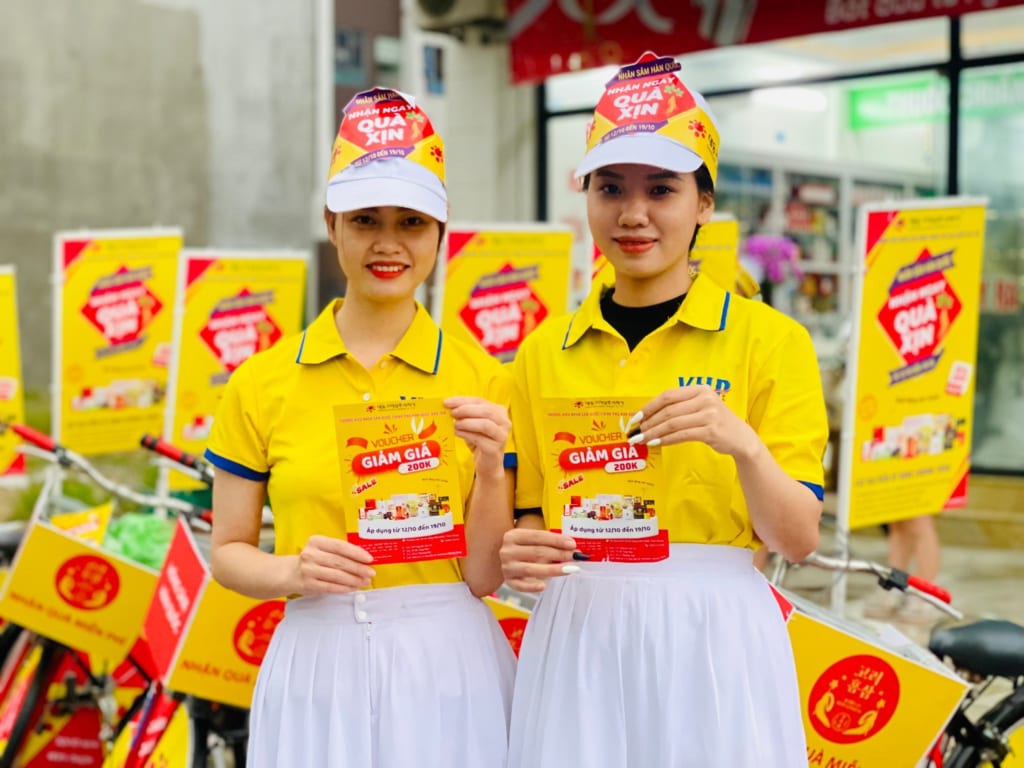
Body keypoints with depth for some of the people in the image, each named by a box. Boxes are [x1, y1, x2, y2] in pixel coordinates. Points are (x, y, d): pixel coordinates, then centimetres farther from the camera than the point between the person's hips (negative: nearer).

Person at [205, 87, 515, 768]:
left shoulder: (484, 383, -2)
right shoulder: (262, 382, -1)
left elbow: (484, 577, -2)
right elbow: (228, 553, 5)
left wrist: (490, 468, -17)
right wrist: (296, 570, -14)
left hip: (447, 662, 0)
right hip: (318, 663, 1)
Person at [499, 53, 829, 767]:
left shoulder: (770, 339, -3)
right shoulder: (544, 352, 5)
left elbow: (797, 540, -6)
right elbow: (528, 515, 12)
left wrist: (742, 443, -23)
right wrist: (521, 555, -9)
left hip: (710, 635, -2)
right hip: (576, 638, 3)